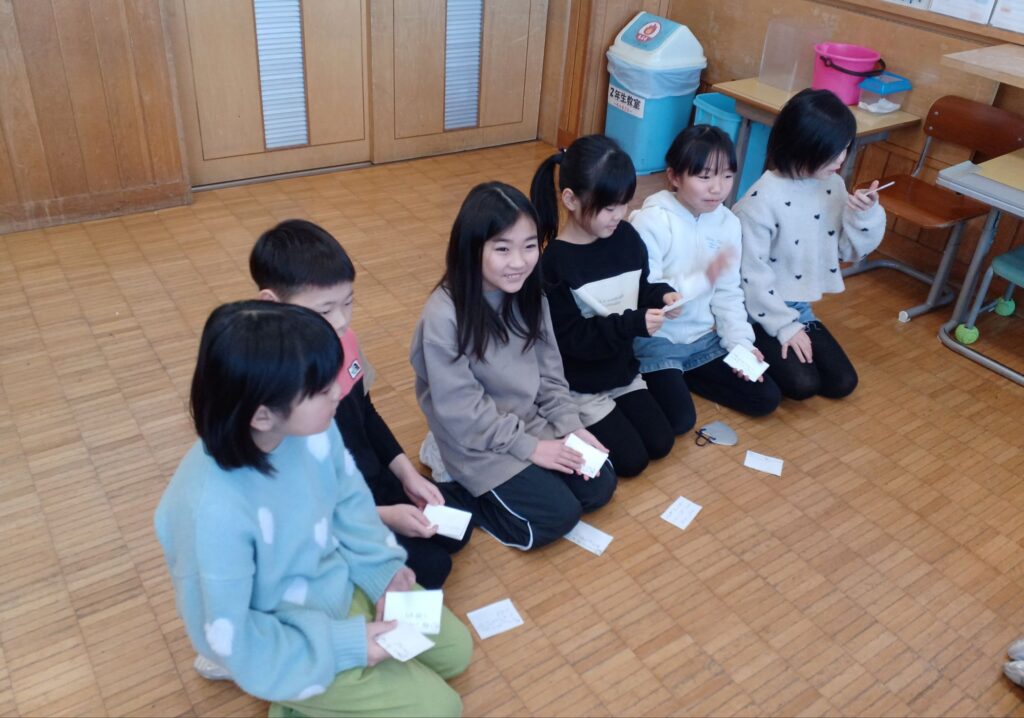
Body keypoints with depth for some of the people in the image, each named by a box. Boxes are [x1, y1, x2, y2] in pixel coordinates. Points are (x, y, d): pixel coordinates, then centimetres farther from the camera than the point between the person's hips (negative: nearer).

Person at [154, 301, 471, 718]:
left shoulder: (311, 427, -20)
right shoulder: (213, 509, -38)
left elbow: (349, 499, 1)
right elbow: (225, 637, -26)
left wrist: (382, 569, -9)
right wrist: (344, 644, -22)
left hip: (338, 582, 7)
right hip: (281, 639, -6)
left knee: (454, 650, 18)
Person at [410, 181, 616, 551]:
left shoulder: (529, 295, -5)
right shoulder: (444, 315, -25)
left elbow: (549, 372, 4)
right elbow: (460, 410, -22)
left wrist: (571, 426, -7)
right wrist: (528, 447, -18)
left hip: (533, 423, 7)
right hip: (477, 444, -6)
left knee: (599, 486, 2)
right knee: (557, 515, -12)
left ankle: (501, 487, 14)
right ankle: (459, 492, 5)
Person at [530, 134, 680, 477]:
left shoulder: (626, 237, -6)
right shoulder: (554, 262, -25)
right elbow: (571, 337, -24)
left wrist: (661, 295, -15)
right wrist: (635, 324, -32)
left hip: (622, 370, 7)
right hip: (579, 384, -6)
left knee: (661, 443, 8)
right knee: (631, 459, -5)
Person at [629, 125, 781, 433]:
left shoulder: (728, 223, -1)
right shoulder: (651, 222, -20)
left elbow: (728, 293, 5)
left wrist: (741, 343, -6)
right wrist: (703, 279, -30)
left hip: (703, 337, 7)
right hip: (656, 339, -6)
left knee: (766, 399, 5)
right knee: (680, 419, -20)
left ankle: (680, 376, 14)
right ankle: (649, 379, 10)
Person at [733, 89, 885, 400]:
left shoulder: (833, 185, -2)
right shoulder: (762, 199, -23)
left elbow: (850, 250, 5)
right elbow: (752, 271, -20)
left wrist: (865, 213, -15)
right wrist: (785, 326, -17)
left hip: (800, 307, 7)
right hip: (760, 311, -7)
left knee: (842, 382, 3)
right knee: (802, 383, -16)